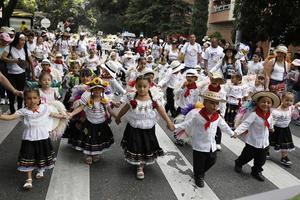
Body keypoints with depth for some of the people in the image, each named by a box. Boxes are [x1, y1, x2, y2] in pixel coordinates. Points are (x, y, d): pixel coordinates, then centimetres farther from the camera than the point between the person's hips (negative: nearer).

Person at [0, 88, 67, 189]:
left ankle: (41, 170, 48)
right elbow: (11, 117, -15)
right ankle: (29, 179, 15)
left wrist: (64, 116, 17)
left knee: (42, 156, 19)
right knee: (28, 159, 2)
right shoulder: (23, 111, -7)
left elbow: (54, 114, 13)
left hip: (42, 137, 2)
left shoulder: (44, 108, -2)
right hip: (29, 138, -1)